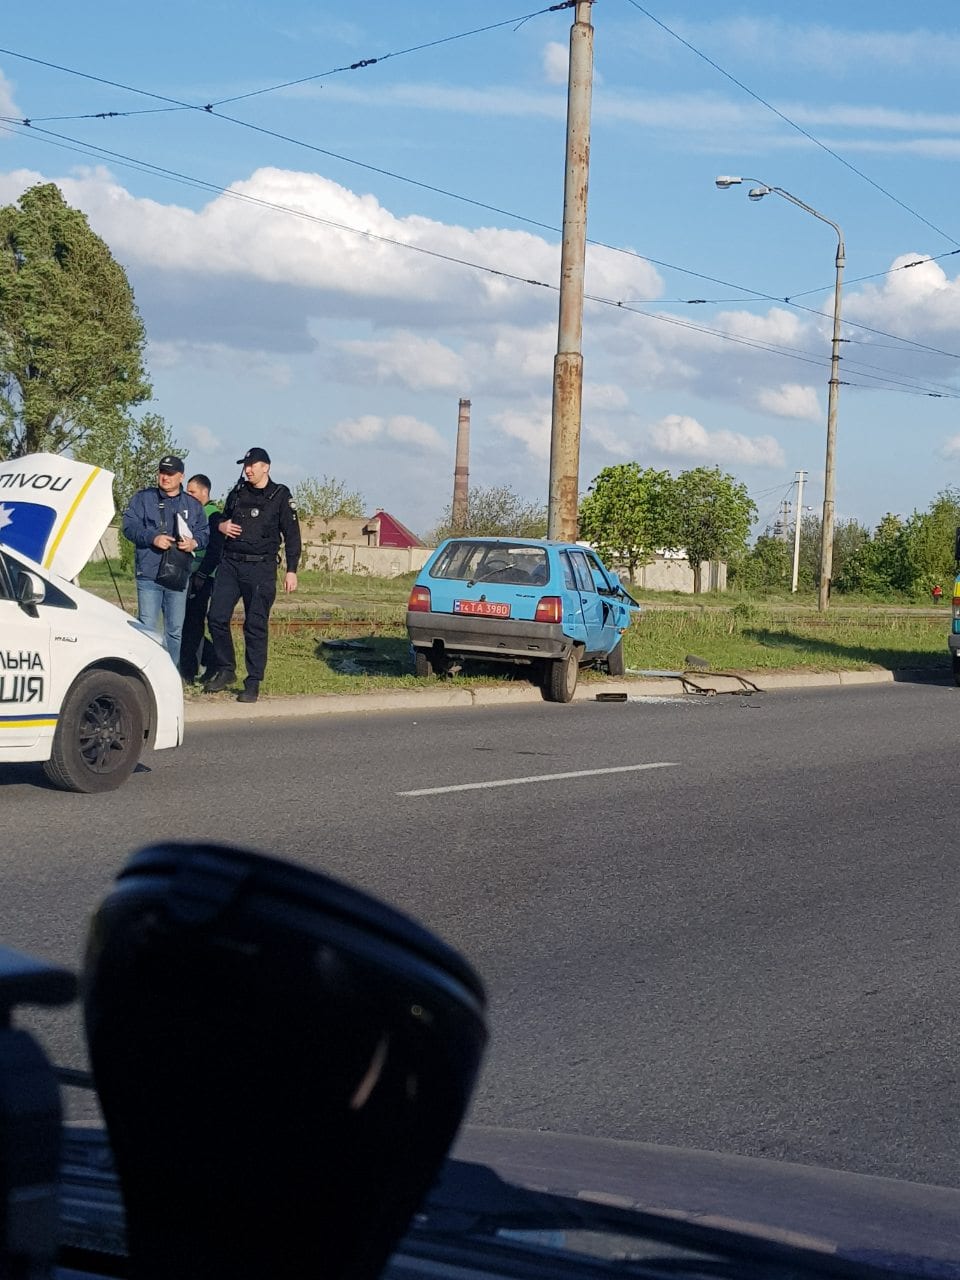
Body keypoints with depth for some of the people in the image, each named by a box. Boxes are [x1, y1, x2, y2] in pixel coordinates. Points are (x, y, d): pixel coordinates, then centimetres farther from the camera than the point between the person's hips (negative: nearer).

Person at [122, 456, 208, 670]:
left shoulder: (192, 505, 15)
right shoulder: (142, 498, 6)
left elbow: (204, 532, 15)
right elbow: (129, 526, -3)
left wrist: (194, 542, -8)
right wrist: (153, 538, -18)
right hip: (148, 574, -3)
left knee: (175, 630, 8)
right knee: (147, 628, -7)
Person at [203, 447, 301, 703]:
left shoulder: (280, 496, 1)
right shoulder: (237, 493, 14)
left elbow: (292, 535, 0)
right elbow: (223, 520, 28)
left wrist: (291, 571, -6)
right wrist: (221, 526, 2)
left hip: (260, 569, -5)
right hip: (229, 564, 5)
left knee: (256, 626, -3)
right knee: (217, 617, -2)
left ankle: (253, 683, 2)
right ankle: (225, 670, 15)